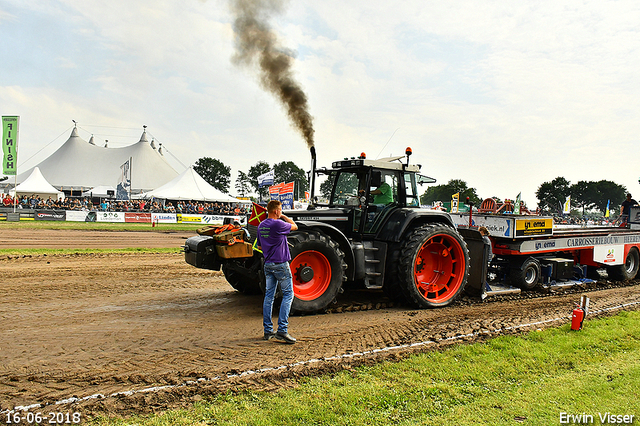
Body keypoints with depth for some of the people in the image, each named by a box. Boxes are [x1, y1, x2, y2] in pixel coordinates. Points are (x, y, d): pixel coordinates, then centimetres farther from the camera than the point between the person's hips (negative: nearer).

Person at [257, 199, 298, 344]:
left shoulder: (261, 226, 8)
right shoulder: (278, 224, -17)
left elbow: (259, 246, 18)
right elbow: (294, 226, -1)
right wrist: (284, 217, 9)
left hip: (268, 264, 8)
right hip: (281, 264, -8)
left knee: (269, 296, 11)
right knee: (288, 294, -1)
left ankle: (268, 330, 15)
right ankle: (282, 330, -7)